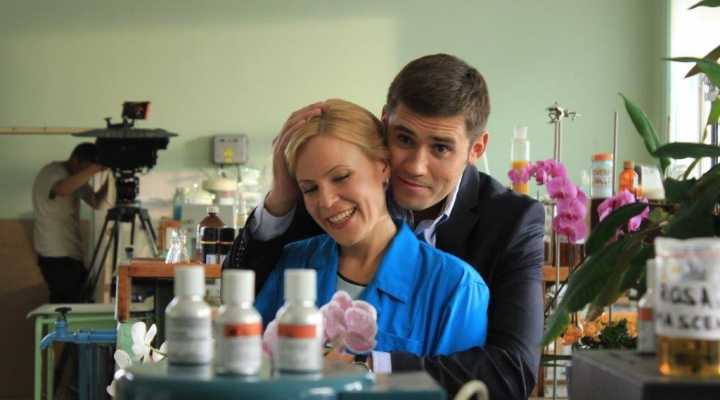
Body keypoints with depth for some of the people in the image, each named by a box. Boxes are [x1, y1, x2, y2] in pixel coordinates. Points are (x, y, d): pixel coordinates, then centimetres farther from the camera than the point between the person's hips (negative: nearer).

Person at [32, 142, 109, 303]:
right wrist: (95, 168, -40)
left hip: (72, 252, 9)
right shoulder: (51, 172, -15)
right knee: (68, 305, -9)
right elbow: (63, 189, -39)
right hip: (55, 254, -9)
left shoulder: (75, 176, 12)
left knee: (75, 303, 9)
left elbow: (95, 202, 10)